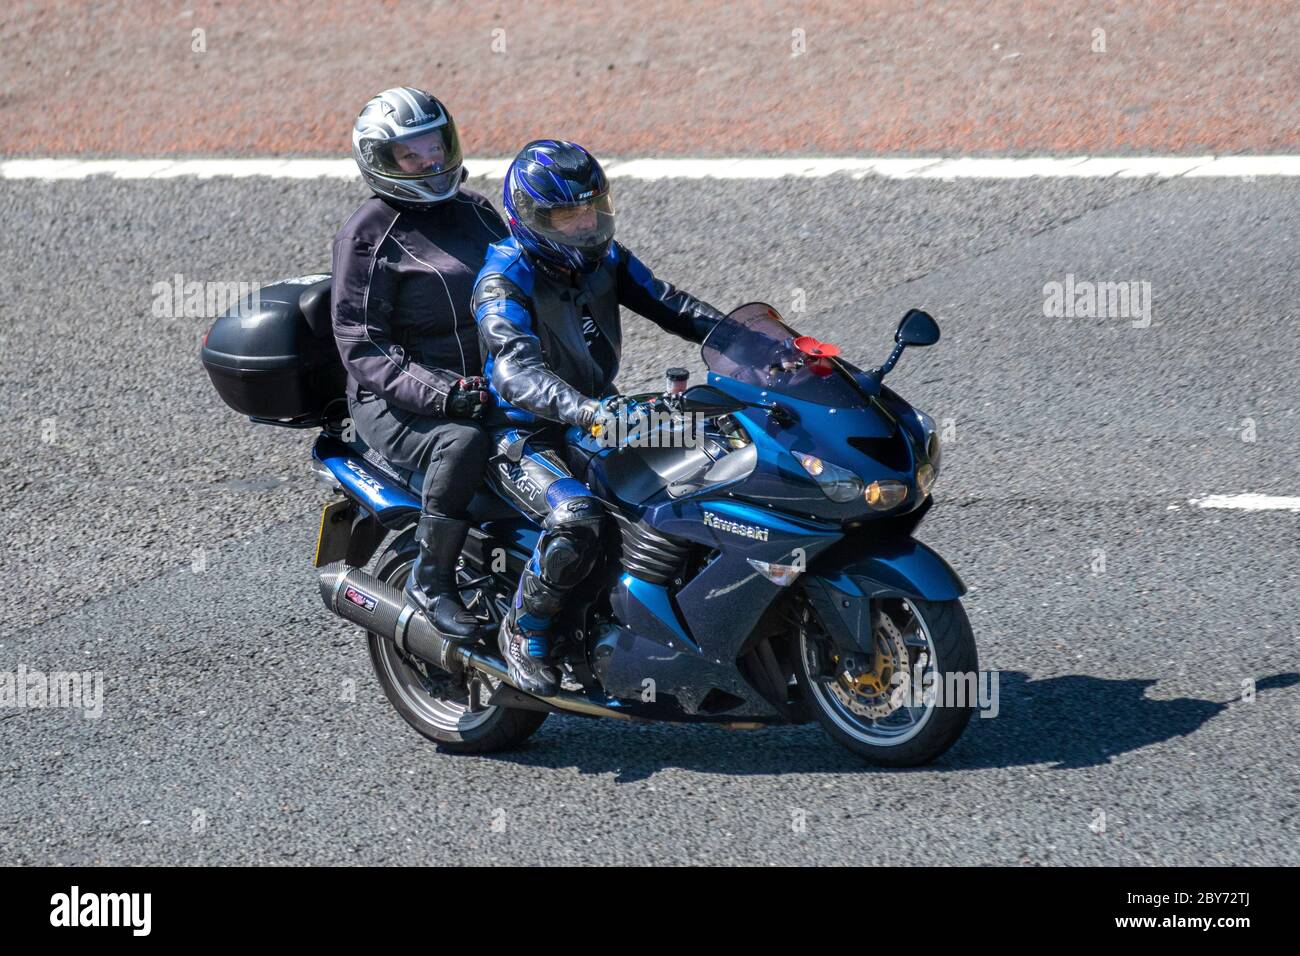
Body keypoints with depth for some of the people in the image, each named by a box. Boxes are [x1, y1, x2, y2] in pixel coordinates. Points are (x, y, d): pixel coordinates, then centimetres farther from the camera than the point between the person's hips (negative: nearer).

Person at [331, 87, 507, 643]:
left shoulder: (473, 211, 14)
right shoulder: (367, 236, -7)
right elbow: (361, 346, -12)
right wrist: (431, 392, -26)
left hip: (484, 383, 7)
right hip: (395, 403, -7)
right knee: (463, 442, -36)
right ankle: (430, 581, -21)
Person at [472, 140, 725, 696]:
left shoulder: (604, 259, 4)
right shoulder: (504, 280, -19)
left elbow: (669, 305, 4)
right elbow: (517, 372, -34)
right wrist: (589, 413, -51)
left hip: (599, 415, 8)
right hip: (525, 436, -8)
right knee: (576, 516, -35)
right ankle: (524, 632, -11)